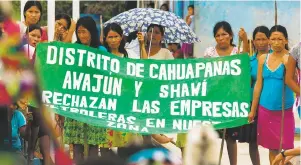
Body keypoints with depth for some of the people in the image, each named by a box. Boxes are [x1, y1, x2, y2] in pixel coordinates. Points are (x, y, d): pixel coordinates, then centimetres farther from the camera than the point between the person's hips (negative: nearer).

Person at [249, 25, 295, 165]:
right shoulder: (263, 59, 6)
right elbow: (258, 85, 10)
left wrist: (286, 62, -26)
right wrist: (252, 110, 10)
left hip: (284, 111, -4)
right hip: (265, 110, 4)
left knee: (286, 148, -3)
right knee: (272, 147, 9)